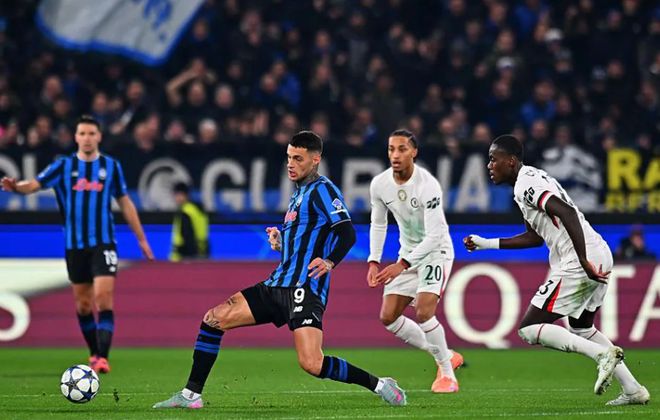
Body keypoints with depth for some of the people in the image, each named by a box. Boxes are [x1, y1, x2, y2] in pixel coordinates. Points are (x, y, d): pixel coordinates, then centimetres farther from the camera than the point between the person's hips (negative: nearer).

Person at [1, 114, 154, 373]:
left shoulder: (111, 166, 4)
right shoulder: (64, 166, 2)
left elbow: (125, 203, 12)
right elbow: (34, 185, -10)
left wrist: (141, 238, 14)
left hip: (103, 244, -2)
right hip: (75, 245, 2)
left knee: (104, 299, -15)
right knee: (83, 304, 8)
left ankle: (103, 358, -20)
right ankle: (94, 353, 24)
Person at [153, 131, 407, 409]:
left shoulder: (322, 189, -6)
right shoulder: (299, 193, 22)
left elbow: (347, 233, -19)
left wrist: (329, 262, -34)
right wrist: (281, 242, 13)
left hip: (304, 289, -9)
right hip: (277, 285, 9)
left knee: (311, 364, -23)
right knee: (213, 319, 1)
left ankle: (378, 385, -6)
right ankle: (191, 394, 7)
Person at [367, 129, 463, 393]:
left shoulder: (427, 185, -27)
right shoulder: (379, 185, -8)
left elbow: (434, 235, -27)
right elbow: (378, 224, 9)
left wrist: (401, 265, -30)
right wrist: (374, 261, -1)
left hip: (436, 251, -7)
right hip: (409, 253, 7)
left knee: (423, 312, -25)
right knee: (388, 317, 1)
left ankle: (447, 374, -7)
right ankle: (445, 357, 16)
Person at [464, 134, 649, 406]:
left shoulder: (526, 185, -12)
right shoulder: (532, 179, 20)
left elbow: (567, 213, -26)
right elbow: (535, 238, 29)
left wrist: (583, 261, -30)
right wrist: (486, 244, 29)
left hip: (578, 264, -10)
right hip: (600, 256, 10)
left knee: (529, 329, -4)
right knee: (581, 328, 27)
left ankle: (603, 354, -14)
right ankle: (633, 390, 22)